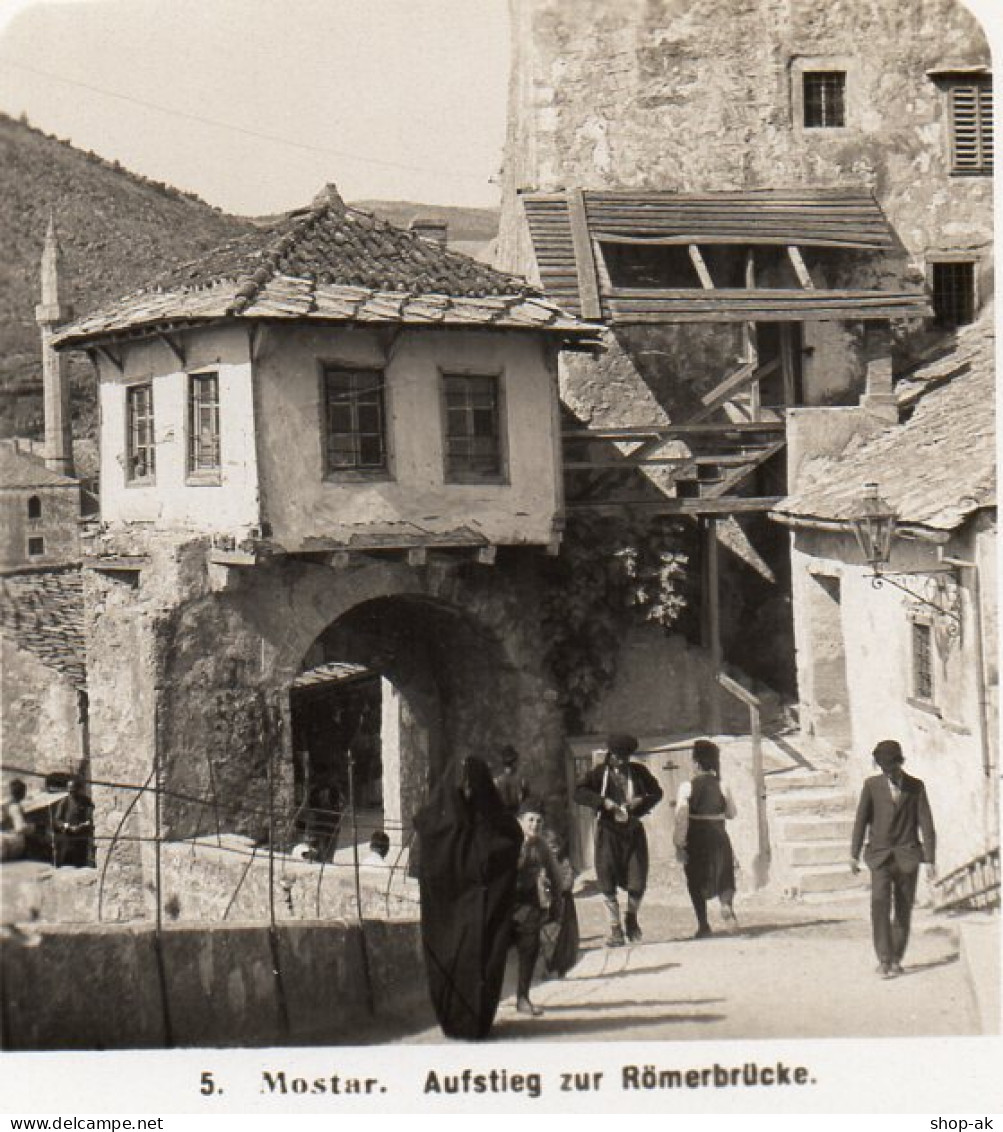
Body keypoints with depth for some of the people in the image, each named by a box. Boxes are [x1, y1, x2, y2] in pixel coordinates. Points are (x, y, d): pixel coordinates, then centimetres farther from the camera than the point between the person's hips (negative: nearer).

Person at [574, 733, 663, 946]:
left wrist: (643, 801, -7)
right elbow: (579, 793, -9)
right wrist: (603, 801, -21)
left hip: (633, 831, 2)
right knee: (607, 881, -3)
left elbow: (657, 792, 14)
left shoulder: (639, 772, 6)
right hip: (608, 832, -2)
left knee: (637, 882, 0)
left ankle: (631, 918, 28)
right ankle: (615, 929, 7)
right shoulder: (600, 773, -1)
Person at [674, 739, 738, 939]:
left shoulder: (687, 787, -9)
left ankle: (703, 924, 10)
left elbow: (681, 816, -16)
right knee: (723, 877, 14)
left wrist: (679, 844, -13)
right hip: (718, 837, 1)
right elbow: (732, 813, 7)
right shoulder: (722, 787, -2)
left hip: (695, 840, -1)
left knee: (696, 883, 12)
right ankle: (726, 903, -17)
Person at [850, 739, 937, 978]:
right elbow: (861, 820, -3)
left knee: (903, 911, 4)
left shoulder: (916, 787, 1)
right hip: (880, 857, -1)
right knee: (880, 906, -17)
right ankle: (884, 960, -18)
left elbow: (926, 824, -1)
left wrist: (930, 860, -7)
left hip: (907, 857, 1)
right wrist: (854, 854, -10)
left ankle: (895, 960, 17)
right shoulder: (872, 785, 0)